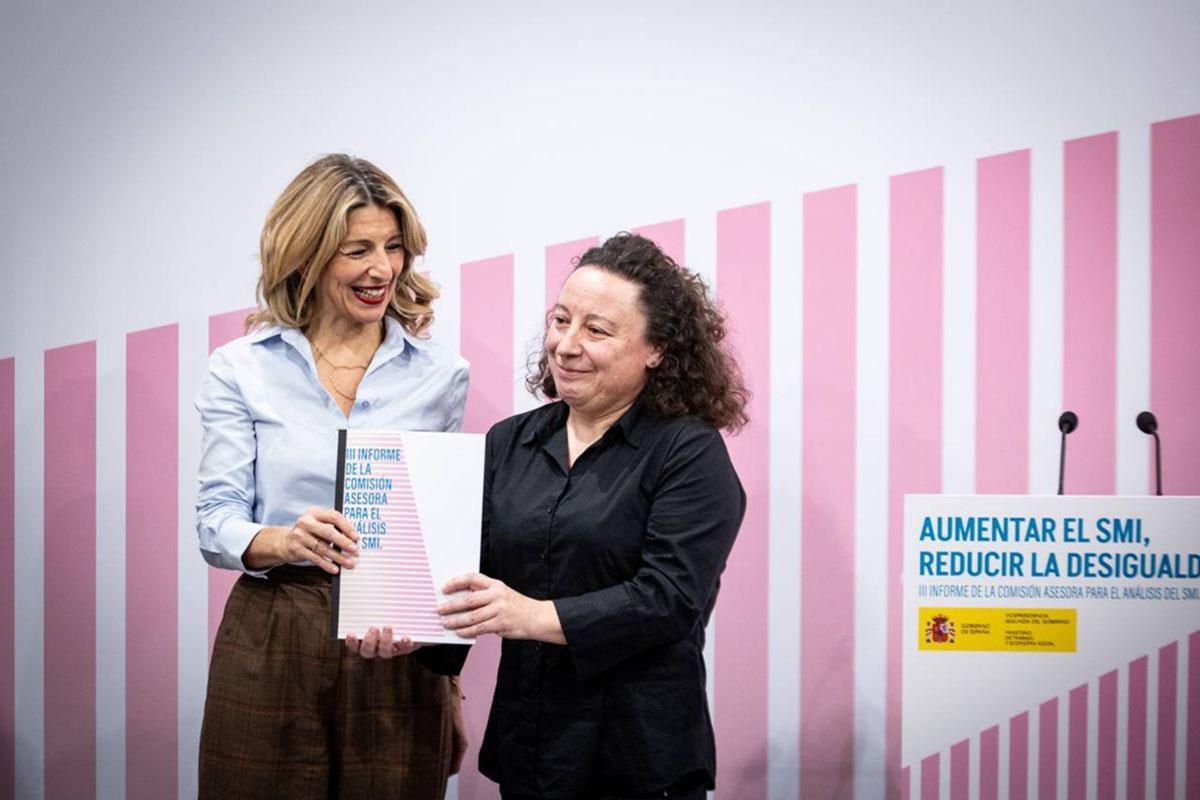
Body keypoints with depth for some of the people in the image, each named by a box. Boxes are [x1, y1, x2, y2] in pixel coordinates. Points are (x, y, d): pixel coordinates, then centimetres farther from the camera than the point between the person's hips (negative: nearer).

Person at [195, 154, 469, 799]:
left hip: (401, 653, 1)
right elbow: (216, 524, -2)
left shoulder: (440, 375, 7)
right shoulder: (241, 370, 3)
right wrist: (283, 542, -23)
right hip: (271, 644, -1)